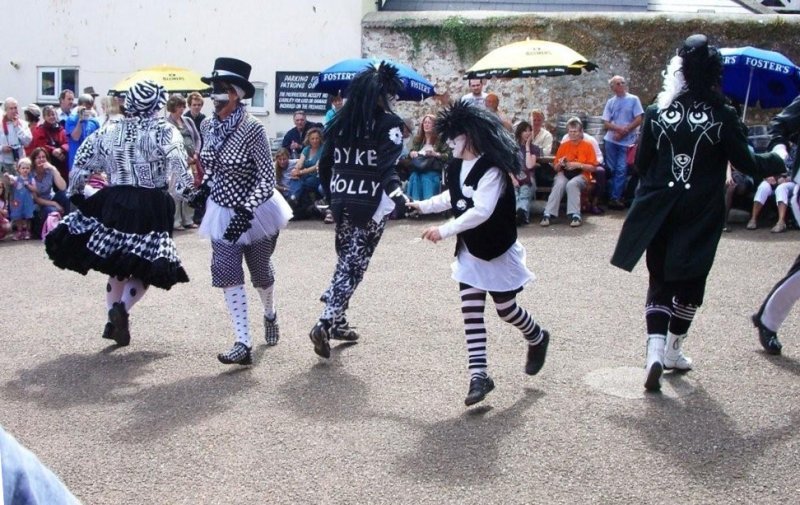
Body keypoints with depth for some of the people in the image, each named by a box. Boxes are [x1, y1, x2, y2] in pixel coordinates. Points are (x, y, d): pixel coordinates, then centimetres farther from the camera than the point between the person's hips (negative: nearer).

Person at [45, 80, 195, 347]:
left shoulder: (109, 131, 8)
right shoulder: (165, 131, -3)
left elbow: (83, 160, 10)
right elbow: (179, 164, -21)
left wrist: (75, 192, 21)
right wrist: (190, 191, -14)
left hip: (115, 203, 4)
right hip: (151, 207, -4)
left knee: (117, 266, 20)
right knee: (146, 268, 5)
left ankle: (113, 319, 16)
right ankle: (123, 307, -19)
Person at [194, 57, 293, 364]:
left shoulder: (252, 129, -23)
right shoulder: (208, 125, -4)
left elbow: (268, 177, -23)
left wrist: (246, 212, -30)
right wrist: (206, 185, 0)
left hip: (255, 212, -4)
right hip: (223, 212, 5)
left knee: (261, 271, 15)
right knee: (227, 274, -10)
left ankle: (270, 314, 47)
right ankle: (243, 343, -12)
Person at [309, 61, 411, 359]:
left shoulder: (340, 122, 7)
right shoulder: (389, 124, -9)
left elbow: (325, 164, 10)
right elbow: (388, 166, -20)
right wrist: (395, 192, -29)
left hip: (341, 201, 6)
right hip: (371, 204, -6)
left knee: (346, 260, 19)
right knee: (354, 265, -1)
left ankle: (337, 321, 22)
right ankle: (326, 323, -11)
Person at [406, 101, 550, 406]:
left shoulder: (492, 169, -22)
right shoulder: (457, 166, 3)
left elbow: (482, 211, -31)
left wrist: (445, 230, -34)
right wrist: (423, 206, 13)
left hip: (498, 250, -7)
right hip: (469, 250, 7)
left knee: (505, 308, 7)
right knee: (471, 310, -1)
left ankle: (537, 339, 38)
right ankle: (479, 374, 2)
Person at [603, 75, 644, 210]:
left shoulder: (633, 99, 0)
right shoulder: (610, 102, 7)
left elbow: (638, 120, -5)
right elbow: (606, 123, 2)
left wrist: (624, 132, -12)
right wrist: (620, 129, -15)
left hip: (626, 141, -3)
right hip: (611, 140, 3)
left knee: (621, 170, -5)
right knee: (611, 169, 6)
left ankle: (615, 198, -2)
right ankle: (614, 197, 15)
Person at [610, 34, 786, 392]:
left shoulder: (657, 113, -2)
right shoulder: (723, 116, -8)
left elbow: (640, 164, 3)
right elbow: (747, 164, -5)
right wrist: (778, 160, 14)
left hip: (659, 211, 2)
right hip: (700, 215, -1)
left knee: (660, 280, 9)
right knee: (690, 281, 14)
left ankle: (655, 349, -9)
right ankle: (673, 350, 23)